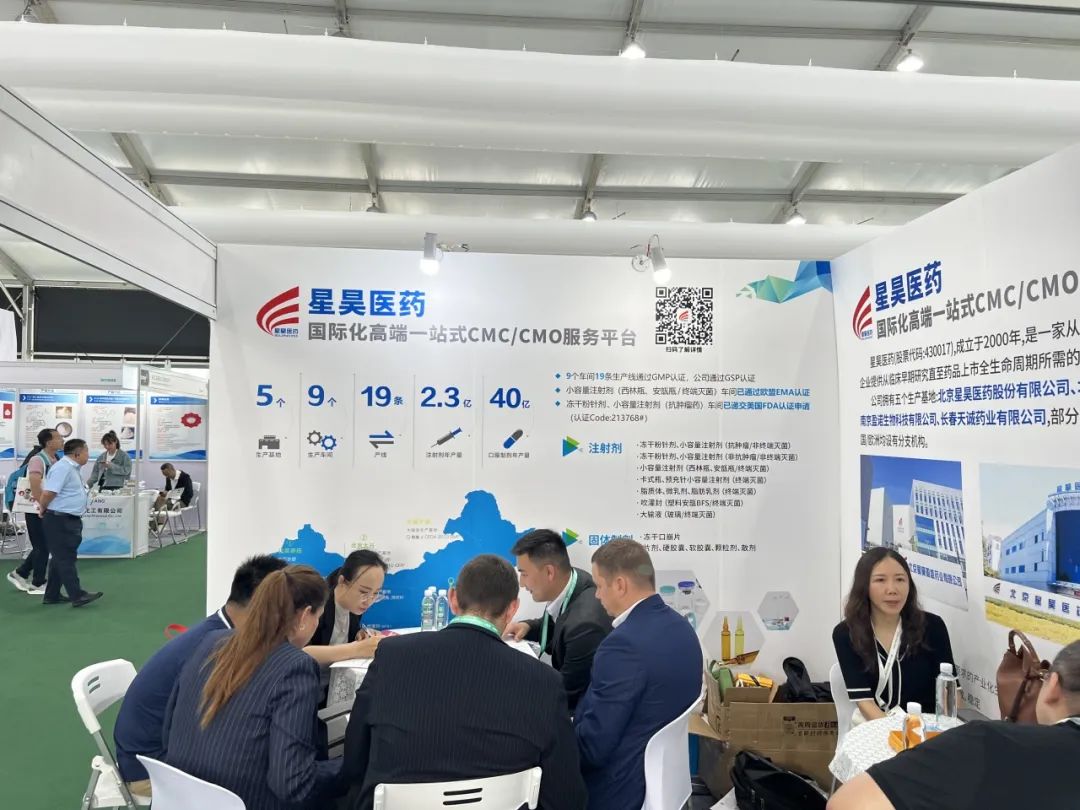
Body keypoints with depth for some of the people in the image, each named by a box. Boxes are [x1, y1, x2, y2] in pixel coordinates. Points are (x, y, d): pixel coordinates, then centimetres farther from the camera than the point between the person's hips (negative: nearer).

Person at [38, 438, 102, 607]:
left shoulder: (73, 468, 15)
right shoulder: (63, 468, -18)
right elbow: (48, 493, -25)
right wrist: (43, 509, -8)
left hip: (70, 520, 10)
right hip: (59, 521, -10)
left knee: (61, 559, 15)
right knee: (65, 559, -6)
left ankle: (52, 595, 23)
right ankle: (77, 596, -5)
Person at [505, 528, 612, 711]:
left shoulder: (585, 621, -33)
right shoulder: (573, 581, -9)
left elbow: (568, 694, -21)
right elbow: (558, 626, 12)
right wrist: (528, 627, -7)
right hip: (572, 692, 8)